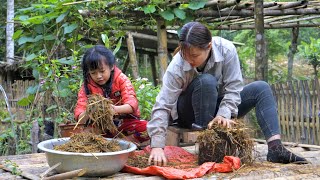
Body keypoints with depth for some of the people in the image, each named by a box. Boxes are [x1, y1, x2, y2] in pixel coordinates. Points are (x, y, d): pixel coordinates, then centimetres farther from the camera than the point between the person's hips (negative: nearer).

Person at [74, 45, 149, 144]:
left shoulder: (121, 79, -3)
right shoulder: (87, 86, 0)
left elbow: (132, 103, -16)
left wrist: (116, 109, -38)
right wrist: (86, 114, -33)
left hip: (125, 121, -1)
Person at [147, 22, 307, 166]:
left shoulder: (226, 49, -24)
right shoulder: (176, 67, -29)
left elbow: (233, 87, -21)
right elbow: (162, 107, -31)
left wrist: (224, 114, -37)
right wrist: (157, 146, -40)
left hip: (219, 105, 4)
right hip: (192, 115, -3)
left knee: (261, 88, -15)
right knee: (206, 81, -33)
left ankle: (275, 149, -27)